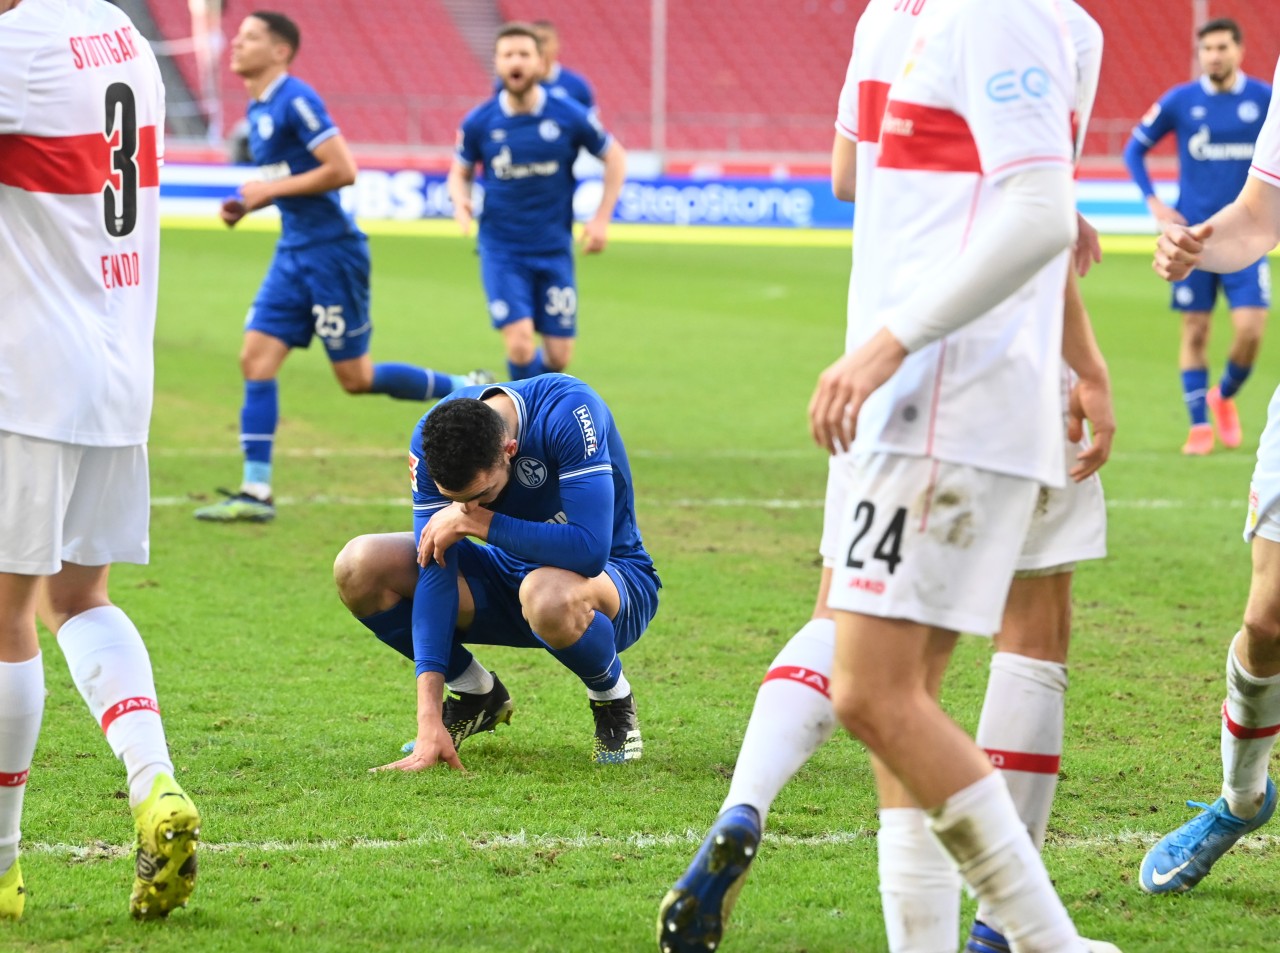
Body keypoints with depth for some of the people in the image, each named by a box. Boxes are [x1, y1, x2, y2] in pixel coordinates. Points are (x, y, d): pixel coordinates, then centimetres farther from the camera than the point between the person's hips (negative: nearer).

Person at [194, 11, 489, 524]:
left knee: (356, 377, -1)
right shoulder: (258, 109, 12)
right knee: (256, 358, -1)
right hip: (294, 252, 9)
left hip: (330, 250, -9)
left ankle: (466, 391, 17)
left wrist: (271, 190, -17)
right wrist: (246, 206, 8)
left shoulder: (296, 101, -16)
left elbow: (342, 170, -22)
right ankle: (255, 492, -2)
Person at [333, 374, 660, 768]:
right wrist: (429, 719, -28)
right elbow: (434, 573, -21)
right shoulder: (432, 439, -18)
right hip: (507, 574, 5)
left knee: (547, 595, -42)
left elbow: (590, 550, -38)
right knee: (360, 567, -17)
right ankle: (477, 695, 8)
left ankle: (613, 700, -7)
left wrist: (476, 521, -31)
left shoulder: (569, 412, -32)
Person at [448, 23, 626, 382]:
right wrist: (461, 202, -13)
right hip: (502, 252, -1)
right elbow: (460, 172, 10)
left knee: (559, 357, 2)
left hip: (554, 250, 1)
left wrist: (601, 218, 1)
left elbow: (615, 157, 8)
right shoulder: (479, 123, -5)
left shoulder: (569, 116, -6)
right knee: (520, 345, -17)